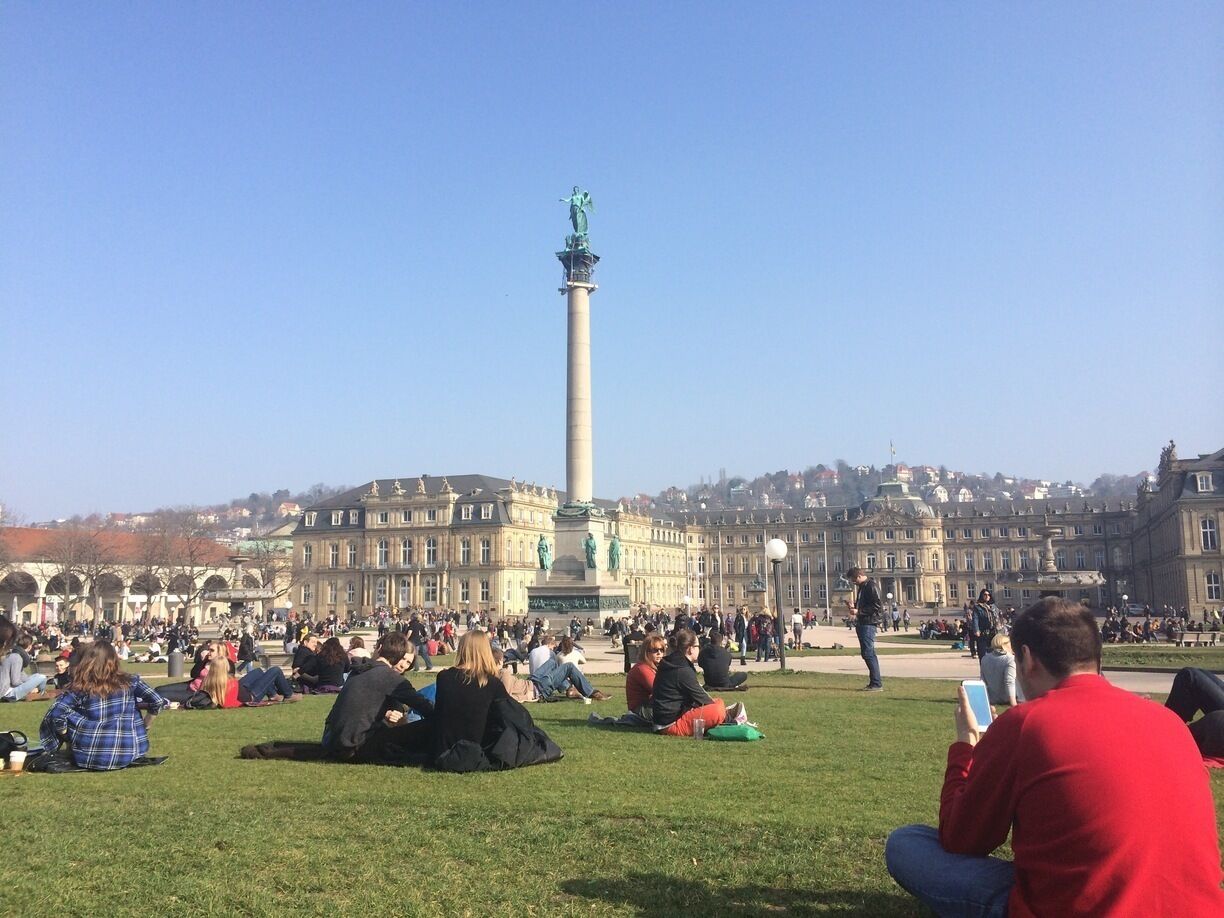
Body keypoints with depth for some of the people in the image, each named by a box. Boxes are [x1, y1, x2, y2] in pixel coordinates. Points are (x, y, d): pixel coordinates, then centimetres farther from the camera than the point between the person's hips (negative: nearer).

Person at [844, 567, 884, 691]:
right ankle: (874, 682, 16)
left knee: (868, 653, -10)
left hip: (868, 624, -10)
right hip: (862, 623, 10)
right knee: (866, 653, 11)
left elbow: (877, 606, -19)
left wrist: (859, 611, -18)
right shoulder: (862, 587, 19)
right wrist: (854, 606, 10)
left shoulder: (871, 586, -12)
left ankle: (877, 684, -7)